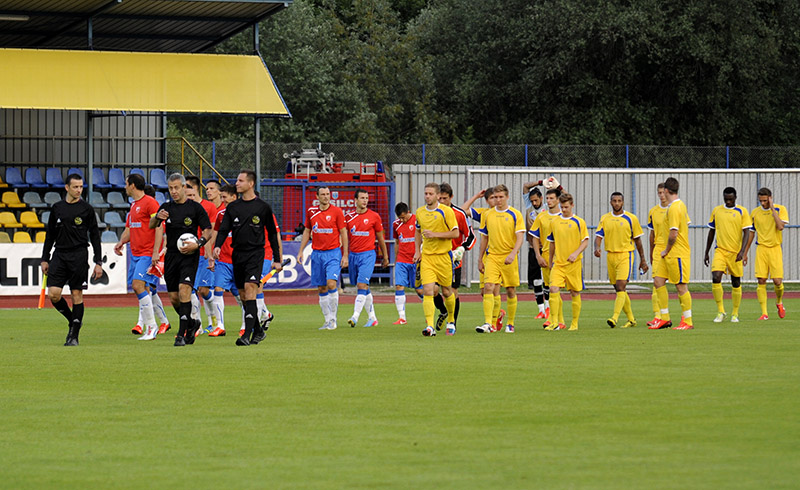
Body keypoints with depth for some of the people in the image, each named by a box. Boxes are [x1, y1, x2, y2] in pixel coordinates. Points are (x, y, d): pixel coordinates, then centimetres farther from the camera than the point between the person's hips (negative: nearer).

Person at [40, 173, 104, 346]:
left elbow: (95, 236, 3)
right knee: (53, 294, -8)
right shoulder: (57, 208, 9)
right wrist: (45, 259, 11)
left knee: (77, 295, -3)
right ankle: (73, 320, 17)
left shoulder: (86, 209, 2)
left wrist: (98, 262, -2)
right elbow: (50, 235, 15)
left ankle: (74, 336, 4)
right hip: (59, 255, 3)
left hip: (79, 256, -3)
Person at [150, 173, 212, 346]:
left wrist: (198, 244, -18)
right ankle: (192, 324, 31)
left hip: (189, 255, -4)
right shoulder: (166, 207, 9)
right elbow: (151, 226, 1)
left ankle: (182, 334, -19)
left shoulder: (195, 208, -1)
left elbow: (208, 231, -1)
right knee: (174, 298, 5)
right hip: (171, 256, 4)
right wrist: (157, 217, -21)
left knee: (184, 290, -20)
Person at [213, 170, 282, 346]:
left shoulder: (263, 207, 1)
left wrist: (276, 259, 6)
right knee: (244, 295, 8)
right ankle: (258, 331, 22)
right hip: (237, 255, 5)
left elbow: (272, 234, 6)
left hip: (255, 254, -5)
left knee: (250, 290, -18)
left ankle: (247, 335, -22)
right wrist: (217, 246, -14)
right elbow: (223, 229, 7)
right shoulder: (232, 207, 10)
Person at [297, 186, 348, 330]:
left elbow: (343, 233, -1)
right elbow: (307, 232, 16)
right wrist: (301, 251, 10)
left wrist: (345, 255, -6)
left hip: (333, 253, -4)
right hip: (317, 253, 4)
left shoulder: (336, 212, -3)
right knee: (321, 289, 4)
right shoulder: (311, 211, 7)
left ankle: (333, 319, -10)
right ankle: (328, 321, 11)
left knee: (331, 283, -18)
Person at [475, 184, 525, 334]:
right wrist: (480, 259, 15)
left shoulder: (515, 215, -1)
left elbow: (520, 237, -7)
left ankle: (510, 324, 19)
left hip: (509, 258, -2)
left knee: (511, 291, 5)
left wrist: (512, 253, -22)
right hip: (491, 256, 2)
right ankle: (487, 324, -19)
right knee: (488, 287, -15)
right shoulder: (487, 215, 8)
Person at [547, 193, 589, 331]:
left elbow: (585, 242, -3)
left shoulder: (579, 222, -1)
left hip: (574, 263, -2)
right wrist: (550, 261, 21)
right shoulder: (555, 222, 10)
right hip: (558, 263, 2)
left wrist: (576, 253, -19)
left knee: (575, 293, 4)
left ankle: (574, 323, 15)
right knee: (554, 289, -14)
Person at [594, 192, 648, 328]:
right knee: (619, 290, 10)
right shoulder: (605, 218, 8)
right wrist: (597, 248, -20)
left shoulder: (631, 218, 0)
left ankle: (615, 318, -28)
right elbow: (599, 235, 2)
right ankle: (631, 319, 22)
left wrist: (642, 260, 7)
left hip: (625, 255, -5)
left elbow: (637, 240, 5)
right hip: (610, 255, 5)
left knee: (620, 286, -18)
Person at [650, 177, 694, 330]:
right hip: (672, 254, 10)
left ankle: (688, 322, 3)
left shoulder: (673, 208, -18)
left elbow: (673, 234, -23)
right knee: (658, 281, 10)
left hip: (677, 254, -10)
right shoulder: (681, 205, 12)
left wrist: (667, 250, -8)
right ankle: (665, 318, 13)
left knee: (681, 286, -3)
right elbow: (686, 225, 20)